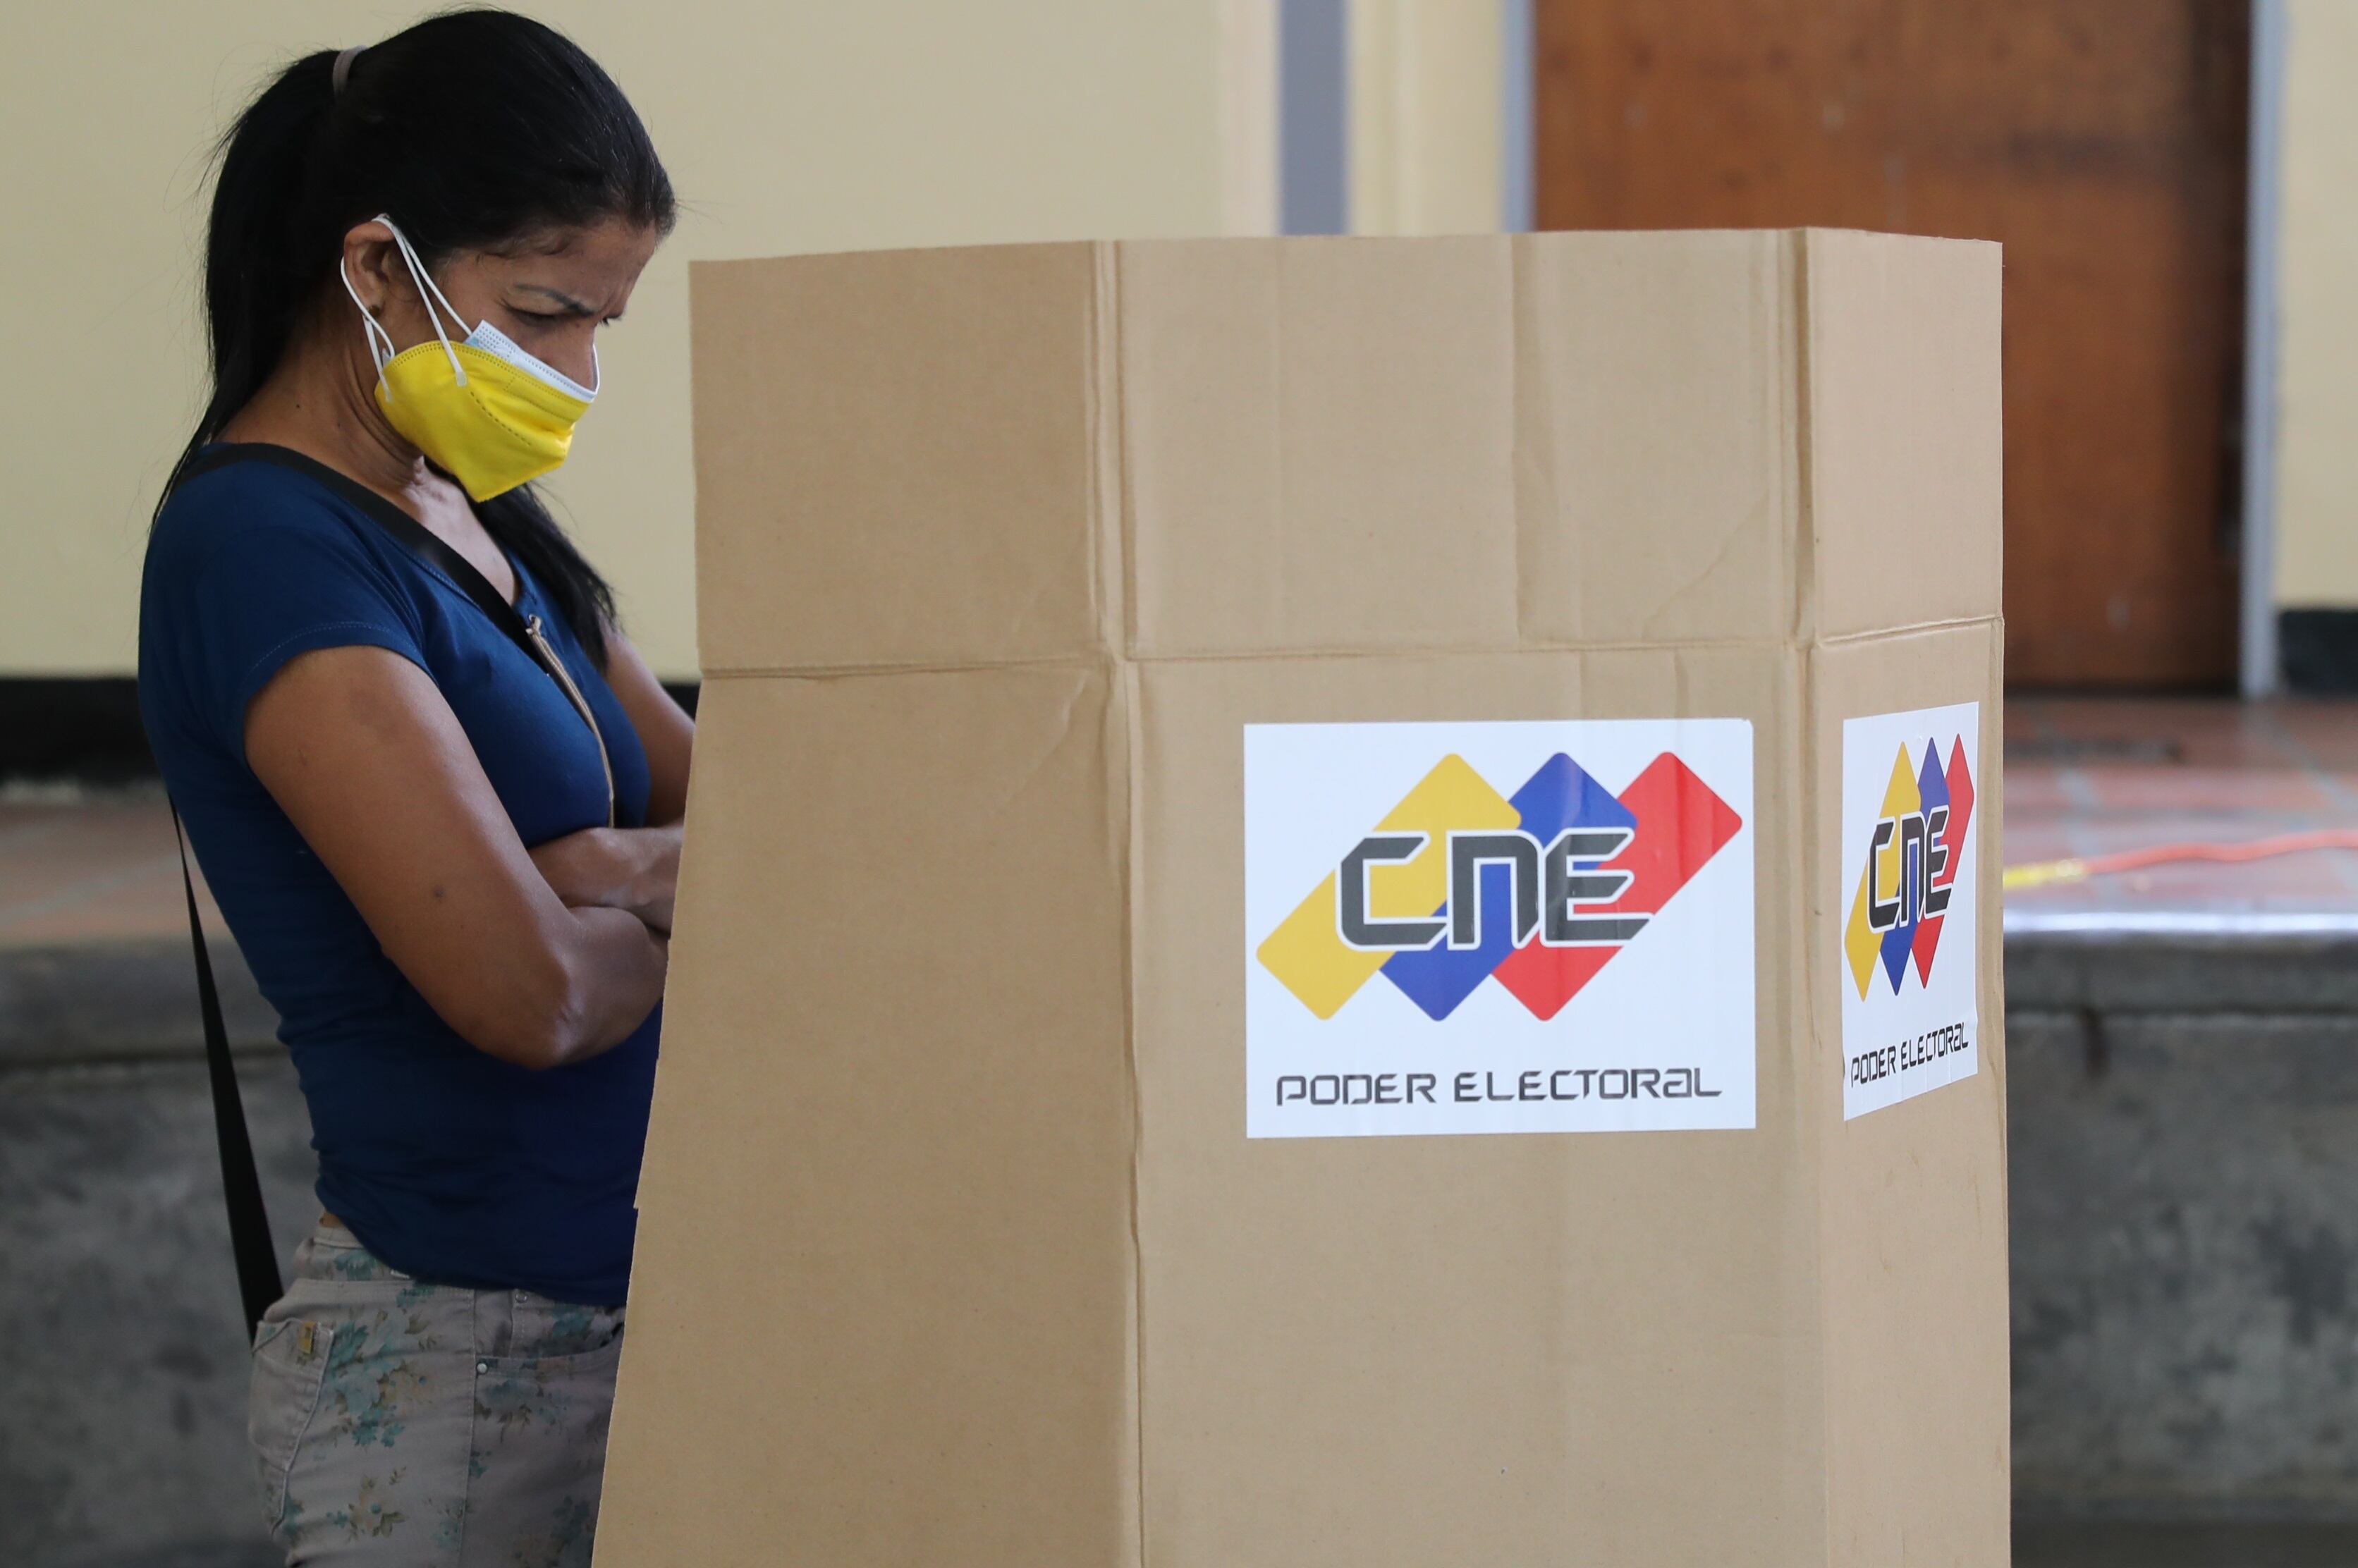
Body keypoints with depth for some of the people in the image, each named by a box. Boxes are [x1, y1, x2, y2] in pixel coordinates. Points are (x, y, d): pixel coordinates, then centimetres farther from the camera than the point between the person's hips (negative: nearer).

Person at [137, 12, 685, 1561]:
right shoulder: (269, 547, -17)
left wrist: (637, 864, -10)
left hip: (624, 1314, 9)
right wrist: (674, 914, -3)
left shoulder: (468, 516, 12)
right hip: (463, 1358, -9)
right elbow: (528, 989, -25)